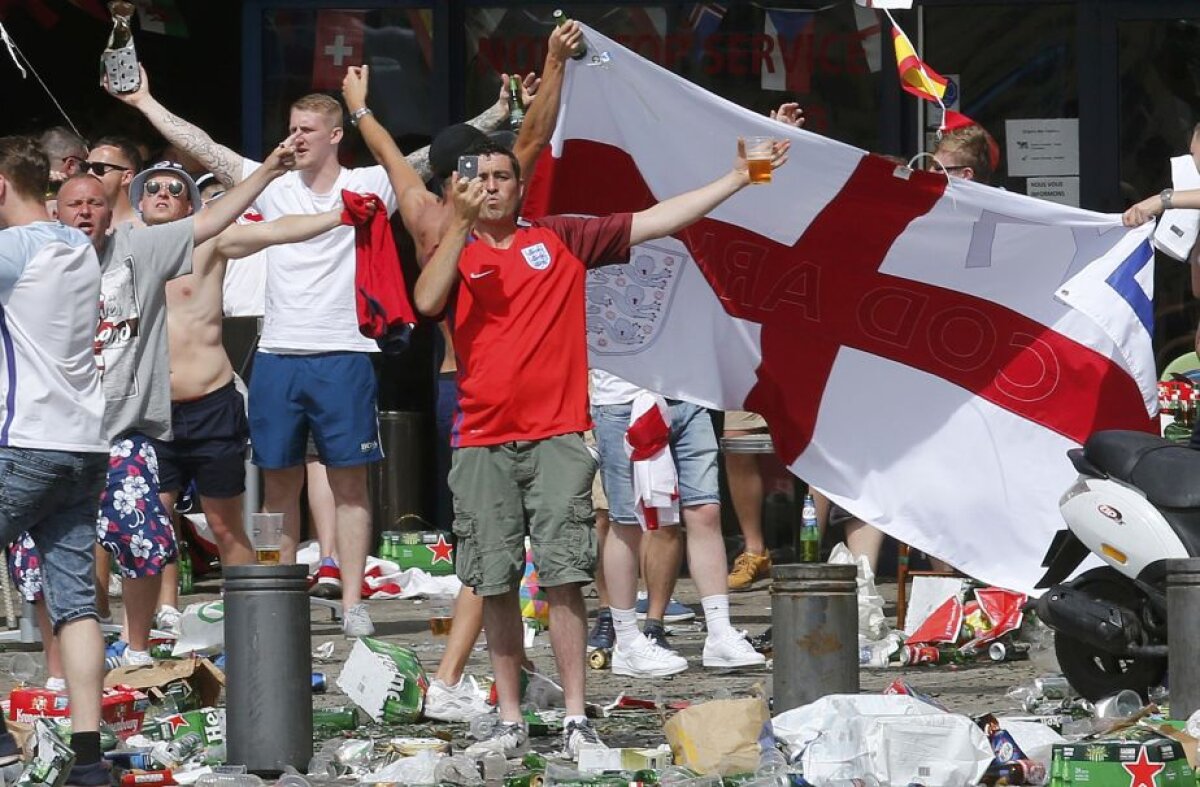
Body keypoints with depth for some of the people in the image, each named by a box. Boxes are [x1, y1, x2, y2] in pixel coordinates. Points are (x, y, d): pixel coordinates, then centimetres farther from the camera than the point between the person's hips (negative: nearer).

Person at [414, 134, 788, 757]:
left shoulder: (561, 239, 9)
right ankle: (510, 722, 10)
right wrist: (459, 222, -17)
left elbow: (654, 221, 8)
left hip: (556, 439, -1)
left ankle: (576, 720, -5)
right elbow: (427, 303, -12)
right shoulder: (457, 255, 9)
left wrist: (737, 179, 4)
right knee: (495, 586, 2)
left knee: (563, 577, -8)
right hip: (482, 444, 1)